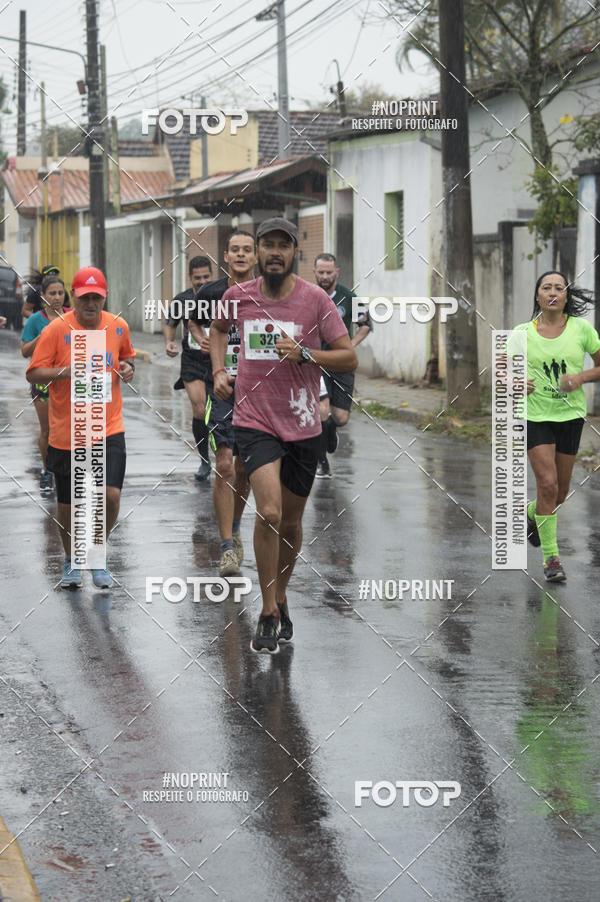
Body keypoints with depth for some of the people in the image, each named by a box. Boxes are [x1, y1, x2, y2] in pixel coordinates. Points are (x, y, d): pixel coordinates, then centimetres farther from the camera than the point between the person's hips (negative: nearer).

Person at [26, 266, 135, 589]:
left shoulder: (118, 326, 3)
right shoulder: (56, 330, -7)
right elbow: (34, 373, -7)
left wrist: (127, 367, 0)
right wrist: (66, 371, -23)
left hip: (109, 430, 1)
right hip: (67, 432, -1)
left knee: (110, 495, -13)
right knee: (67, 503, 8)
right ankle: (71, 560, 33)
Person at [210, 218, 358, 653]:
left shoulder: (316, 299, -5)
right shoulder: (238, 296, 1)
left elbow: (349, 358, -4)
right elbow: (218, 328, 24)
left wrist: (304, 354, -18)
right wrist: (219, 372, 10)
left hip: (303, 426, 1)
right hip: (254, 419, -1)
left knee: (291, 521, 13)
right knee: (269, 512, -20)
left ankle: (280, 598, 38)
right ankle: (268, 616, -9)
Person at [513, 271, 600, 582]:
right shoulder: (523, 332, -3)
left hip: (571, 415, 2)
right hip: (535, 414, -2)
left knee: (561, 492, 9)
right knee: (547, 484, -13)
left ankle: (530, 513, 44)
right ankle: (551, 559, -3)